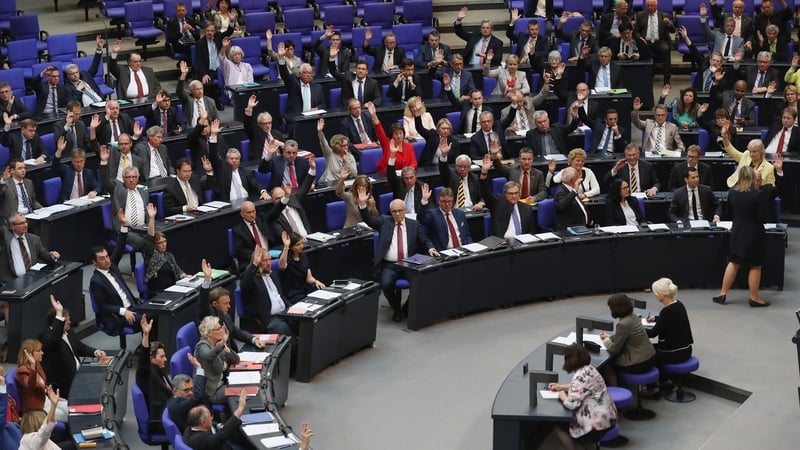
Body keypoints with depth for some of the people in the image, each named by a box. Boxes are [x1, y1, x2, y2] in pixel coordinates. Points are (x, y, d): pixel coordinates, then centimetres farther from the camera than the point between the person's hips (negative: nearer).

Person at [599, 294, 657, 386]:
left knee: (605, 365, 9)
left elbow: (614, 349, -14)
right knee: (613, 358, 25)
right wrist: (609, 337, 16)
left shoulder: (623, 324, -24)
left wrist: (606, 341, 4)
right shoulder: (633, 317, 4)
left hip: (639, 364, -9)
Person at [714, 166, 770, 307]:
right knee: (755, 266, 7)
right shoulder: (757, 194, -20)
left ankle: (722, 294, 19)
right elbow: (763, 217, -16)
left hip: (737, 232, 5)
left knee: (733, 263, 17)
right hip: (754, 234, -5)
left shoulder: (731, 192, -5)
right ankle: (754, 298, 15)